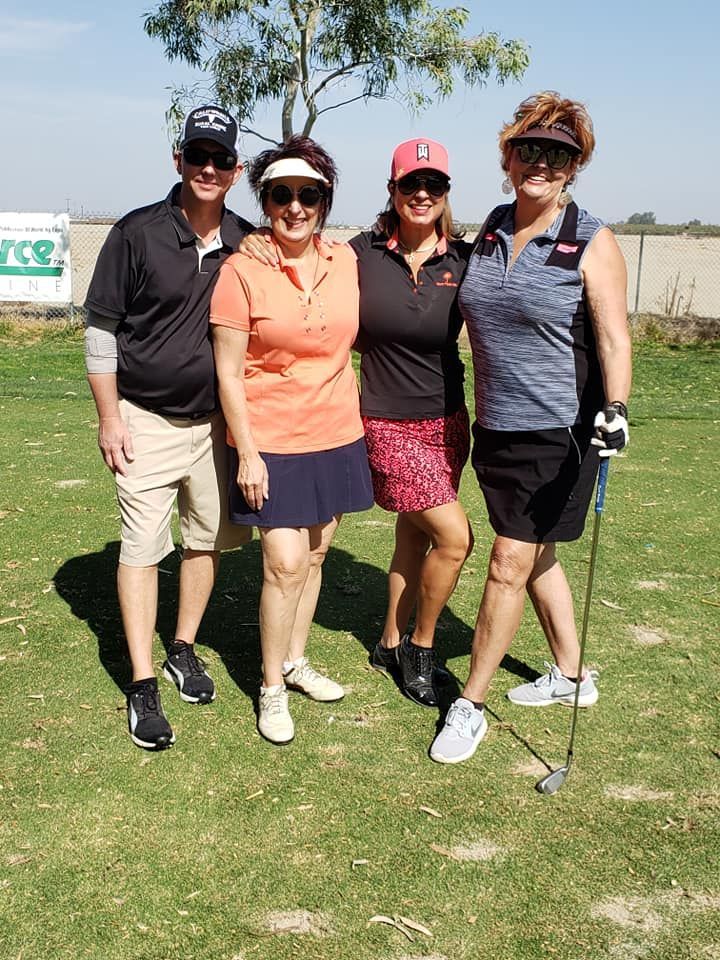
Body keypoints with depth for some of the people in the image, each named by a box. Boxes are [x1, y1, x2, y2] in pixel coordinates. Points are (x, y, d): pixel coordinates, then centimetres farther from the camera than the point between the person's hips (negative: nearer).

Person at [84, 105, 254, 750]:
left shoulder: (248, 244, 2)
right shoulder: (138, 233, -8)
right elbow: (101, 329, -4)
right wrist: (110, 419, -6)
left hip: (217, 419, 4)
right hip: (146, 421, -3)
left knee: (208, 539, 12)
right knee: (142, 547, -2)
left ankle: (184, 650, 31)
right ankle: (143, 684, 7)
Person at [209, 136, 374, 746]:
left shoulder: (346, 261, 2)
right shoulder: (242, 272, -11)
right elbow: (228, 373, -10)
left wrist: (361, 420, 12)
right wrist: (247, 454, -12)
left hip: (337, 436, 5)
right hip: (272, 443, -5)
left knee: (314, 555, 14)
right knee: (285, 563, -5)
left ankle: (296, 660, 33)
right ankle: (272, 688, 13)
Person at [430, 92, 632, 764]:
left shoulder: (591, 243, -9)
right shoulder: (492, 229, 7)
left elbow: (614, 338, -13)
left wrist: (614, 410, -27)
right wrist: (478, 409, 18)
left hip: (557, 432, -6)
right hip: (495, 426, 7)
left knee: (509, 565, -4)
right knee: (533, 556, 17)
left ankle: (470, 705, 10)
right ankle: (571, 674, 37)